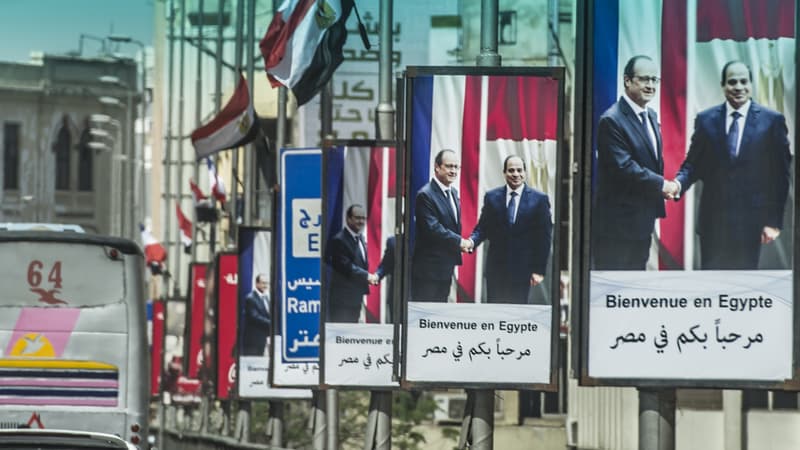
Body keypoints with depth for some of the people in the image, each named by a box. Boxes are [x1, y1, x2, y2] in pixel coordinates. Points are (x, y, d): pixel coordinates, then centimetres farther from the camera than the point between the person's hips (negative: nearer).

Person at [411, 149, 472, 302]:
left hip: (446, 268, 9)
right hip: (428, 270, -9)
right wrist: (460, 242, -20)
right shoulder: (425, 195, -16)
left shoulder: (453, 192, 14)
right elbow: (432, 229, -22)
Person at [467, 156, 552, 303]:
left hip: (522, 269, -2)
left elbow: (544, 237, 0)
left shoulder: (539, 199, 0)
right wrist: (472, 241, -16)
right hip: (496, 268, 2)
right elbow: (482, 227, 7)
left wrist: (539, 270, -4)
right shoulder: (492, 197, 7)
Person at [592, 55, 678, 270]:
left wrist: (667, 186, 2)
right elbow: (623, 167, -23)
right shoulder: (612, 120, -17)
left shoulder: (650, 116, 14)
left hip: (642, 222, 9)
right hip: (616, 223, -9)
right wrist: (662, 185, -18)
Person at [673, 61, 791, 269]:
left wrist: (774, 221, -4)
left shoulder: (772, 121, 0)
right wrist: (679, 183, -15)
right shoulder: (706, 119, 6)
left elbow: (780, 175, 0)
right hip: (713, 219, 2)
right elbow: (693, 164, 7)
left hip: (750, 219, -2)